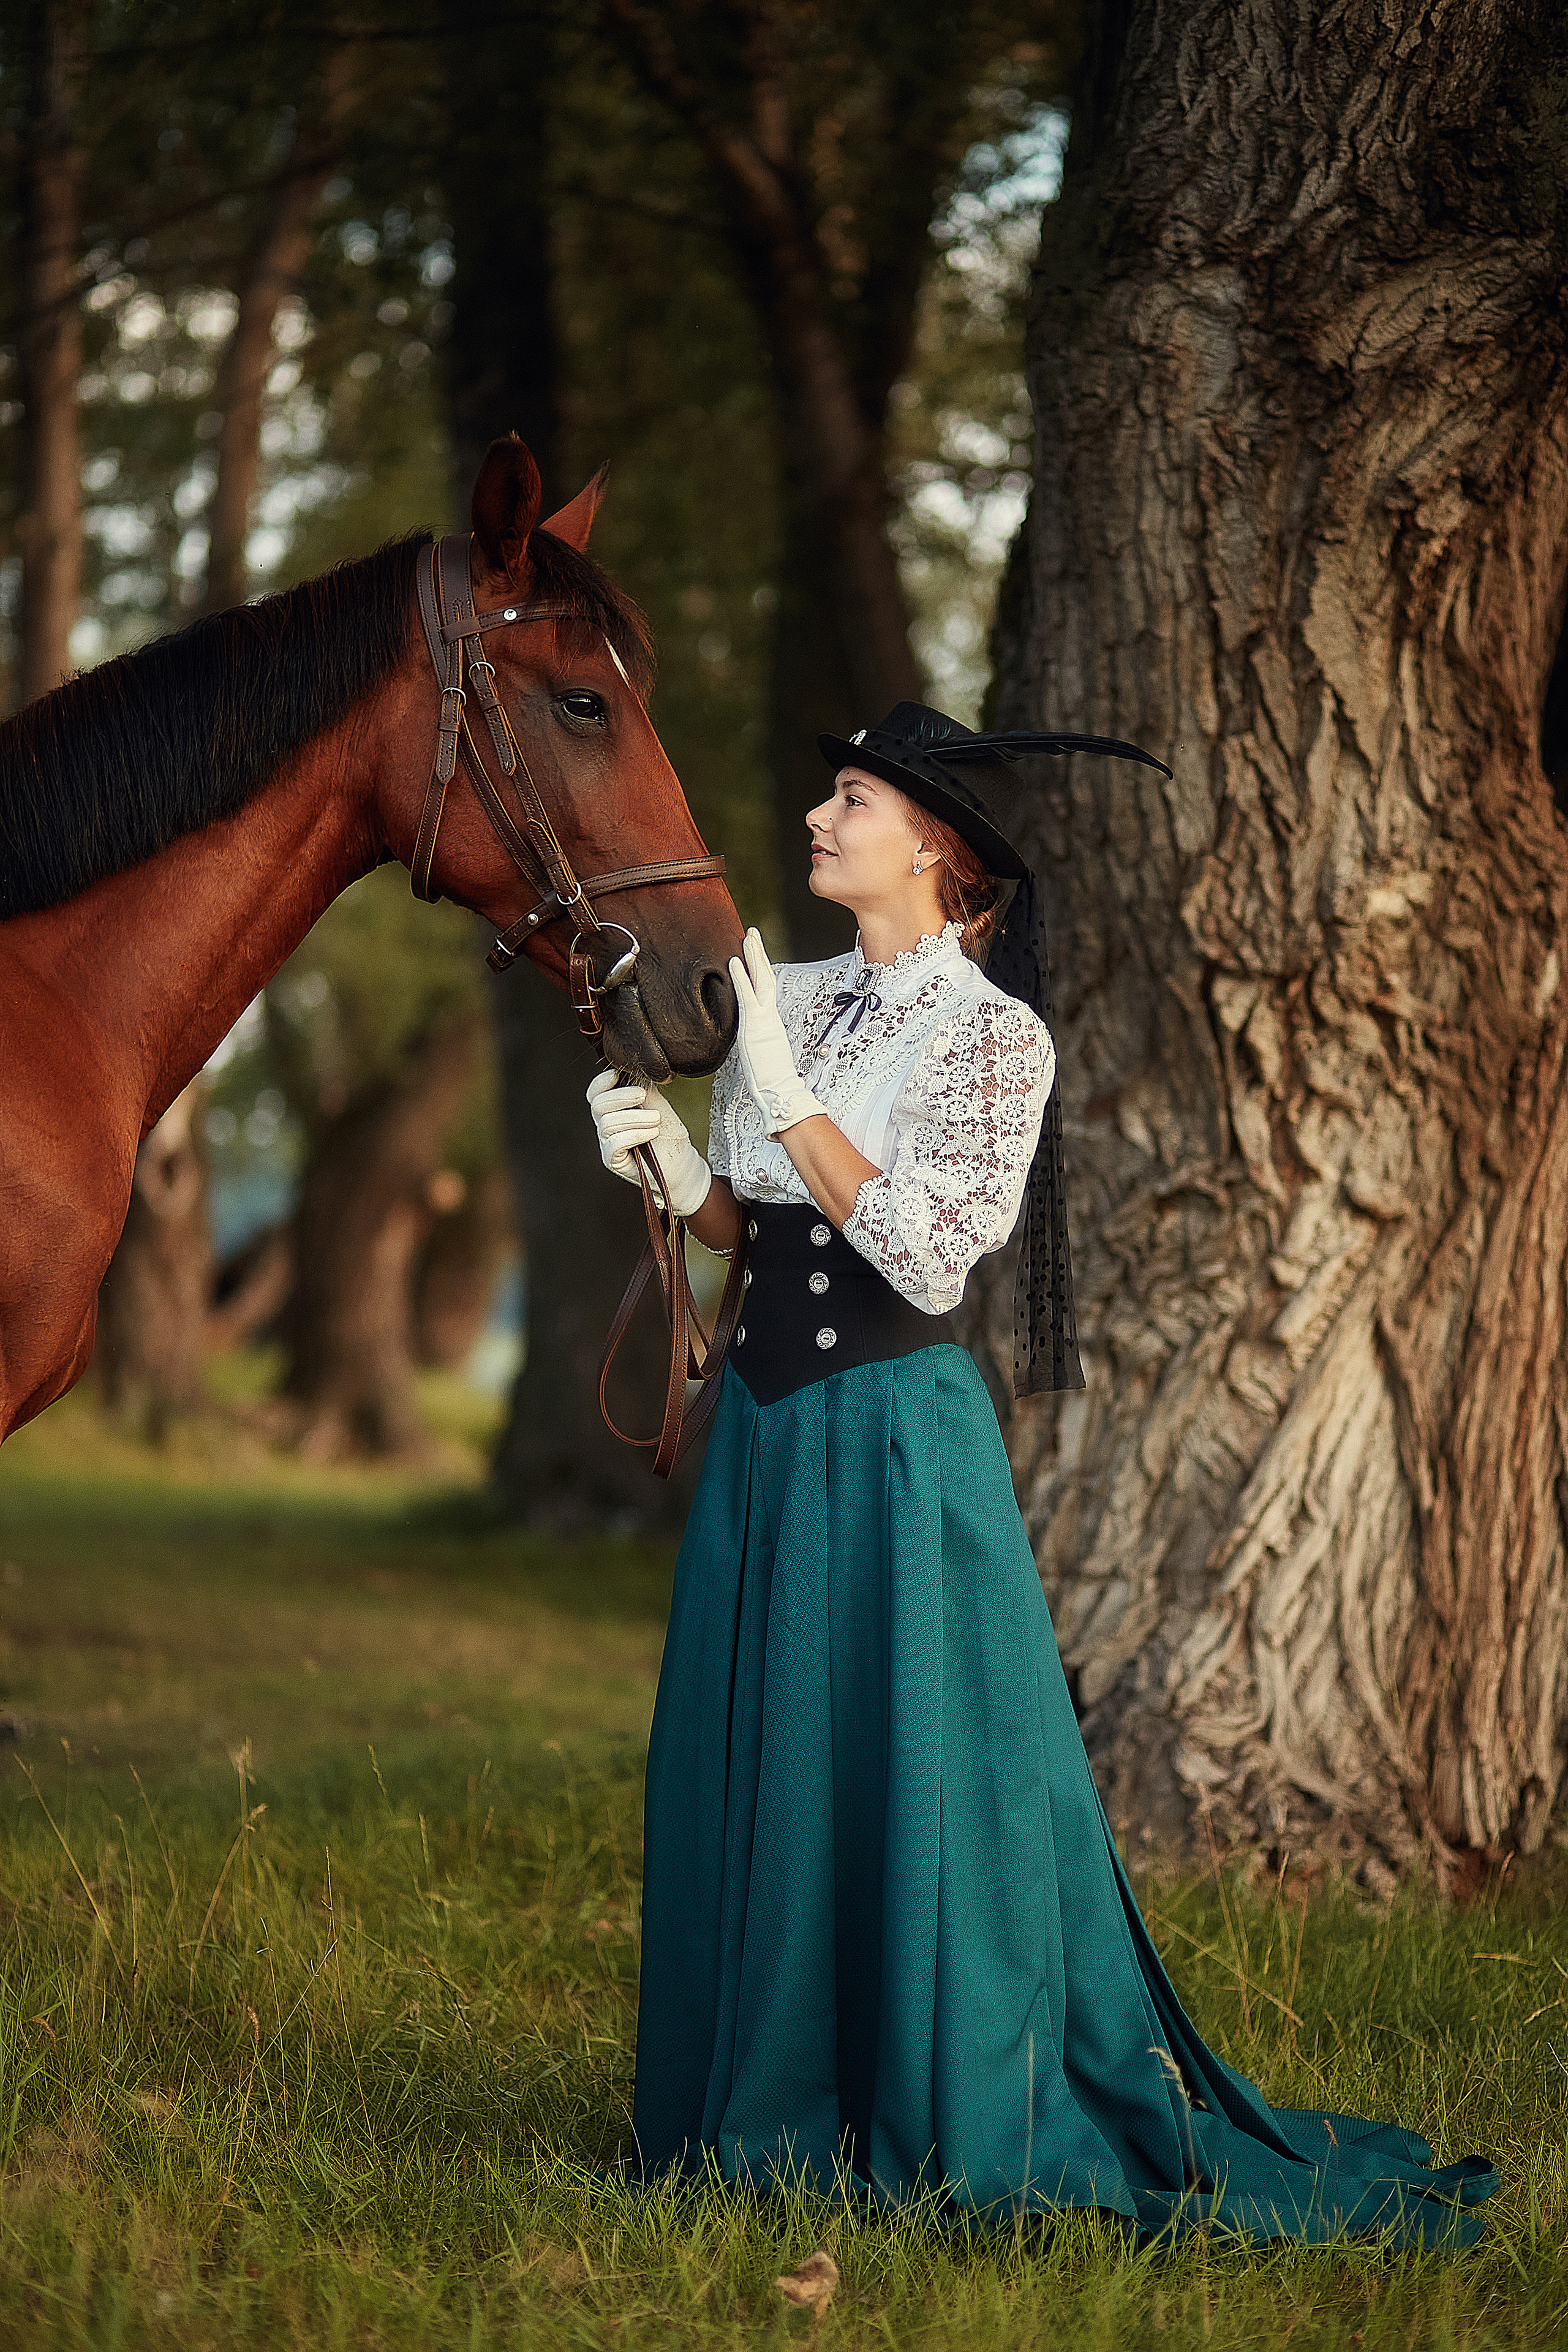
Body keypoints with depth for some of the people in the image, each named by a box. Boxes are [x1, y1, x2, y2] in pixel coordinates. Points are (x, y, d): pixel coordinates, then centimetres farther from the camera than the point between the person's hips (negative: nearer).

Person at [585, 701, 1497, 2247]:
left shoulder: (992, 1034, -10)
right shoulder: (790, 998, 9)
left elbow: (925, 1250, -18)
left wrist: (788, 1097, -18)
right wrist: (672, 1163, -5)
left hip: (896, 1436, -7)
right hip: (764, 1425, 7)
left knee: (915, 1778, -3)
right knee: (749, 1774, 11)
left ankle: (968, 2135, 10)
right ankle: (775, 2117, 23)